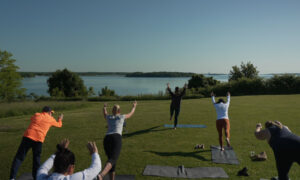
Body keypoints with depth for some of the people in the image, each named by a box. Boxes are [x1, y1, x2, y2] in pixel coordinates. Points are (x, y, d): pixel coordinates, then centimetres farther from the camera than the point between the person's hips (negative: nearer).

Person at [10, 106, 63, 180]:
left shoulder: (36, 115, 17)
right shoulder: (50, 119, 13)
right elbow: (59, 125, 31)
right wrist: (60, 119, 51)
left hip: (28, 137, 1)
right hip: (38, 140, -1)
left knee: (19, 157, 5)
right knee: (36, 159, 14)